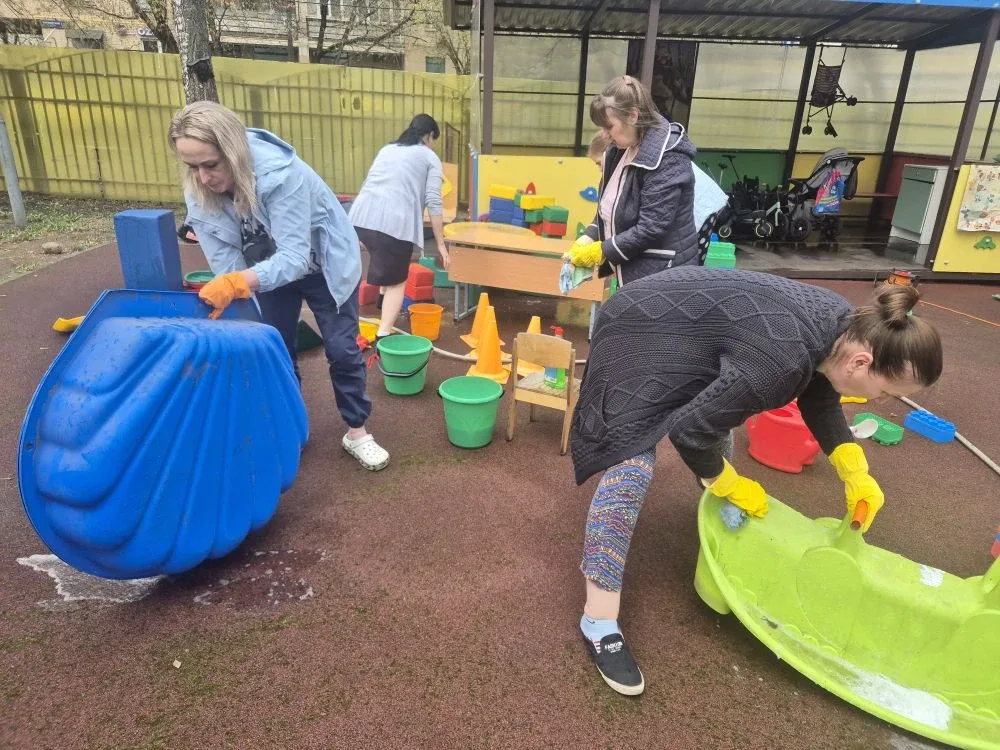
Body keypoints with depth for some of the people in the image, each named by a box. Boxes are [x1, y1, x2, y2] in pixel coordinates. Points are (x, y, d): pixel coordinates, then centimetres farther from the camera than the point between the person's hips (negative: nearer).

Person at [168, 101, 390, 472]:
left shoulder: (279, 174, -39)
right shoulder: (199, 193, -21)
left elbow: (295, 256, -43)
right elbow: (225, 262, -17)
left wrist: (240, 283, -57)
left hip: (325, 263, -4)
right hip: (270, 269, 5)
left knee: (341, 349, 0)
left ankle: (356, 432, 16)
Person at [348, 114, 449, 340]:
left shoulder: (386, 149, 29)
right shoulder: (430, 157, 13)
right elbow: (433, 202, 2)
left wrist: (364, 235, 37)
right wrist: (441, 244, 4)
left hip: (361, 216, 6)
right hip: (394, 222, -5)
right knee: (396, 281, 5)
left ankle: (383, 297, 38)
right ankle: (383, 336, -5)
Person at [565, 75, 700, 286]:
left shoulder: (667, 158, -21)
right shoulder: (621, 150, 6)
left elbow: (652, 227, -24)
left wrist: (602, 251, -18)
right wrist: (588, 238, -1)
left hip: (661, 275, -9)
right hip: (632, 270, 9)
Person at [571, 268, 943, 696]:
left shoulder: (843, 324, -7)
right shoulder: (782, 360, -35)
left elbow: (820, 399, 12)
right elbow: (691, 431, -27)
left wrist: (855, 473, 3)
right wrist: (729, 485, -10)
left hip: (686, 320, 10)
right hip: (641, 334, -10)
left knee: (721, 421, 24)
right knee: (633, 464, -20)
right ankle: (598, 623, -14)